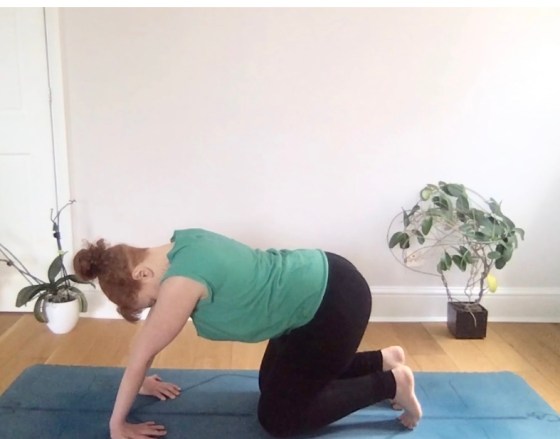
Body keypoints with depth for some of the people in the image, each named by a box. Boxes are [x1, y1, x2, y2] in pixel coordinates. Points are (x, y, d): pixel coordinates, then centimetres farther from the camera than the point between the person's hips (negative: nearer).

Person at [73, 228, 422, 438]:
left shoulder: (181, 282, -23)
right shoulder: (179, 248, 4)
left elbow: (142, 354, -10)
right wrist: (144, 381, 23)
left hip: (336, 301, -9)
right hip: (318, 281, 10)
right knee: (272, 384, 22)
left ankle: (391, 383, 9)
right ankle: (383, 360, 26)